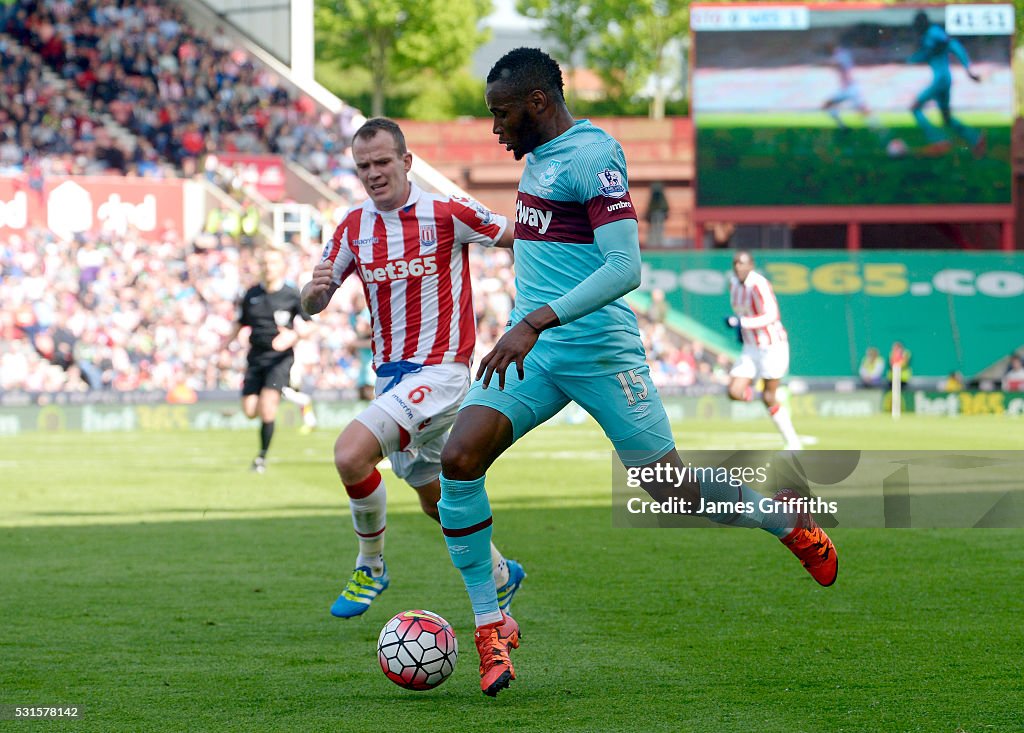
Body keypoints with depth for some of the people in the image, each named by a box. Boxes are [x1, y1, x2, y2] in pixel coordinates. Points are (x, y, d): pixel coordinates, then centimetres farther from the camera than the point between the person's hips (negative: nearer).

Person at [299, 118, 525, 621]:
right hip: (390, 375, 7)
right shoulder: (353, 227, 5)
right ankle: (501, 576, 40)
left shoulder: (447, 214, -11)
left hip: (440, 369, -7)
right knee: (435, 499, 17)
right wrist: (313, 290, -16)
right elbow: (312, 306, 7)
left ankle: (371, 565, -3)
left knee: (351, 454, -25)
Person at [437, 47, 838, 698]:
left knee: (675, 491, 1)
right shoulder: (538, 153, 12)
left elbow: (625, 267, -25)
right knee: (459, 460, -14)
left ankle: (793, 525, 30)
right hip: (532, 351, 7)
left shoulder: (593, 155, -16)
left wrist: (536, 323, -31)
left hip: (601, 352, -7)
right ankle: (491, 625, -5)